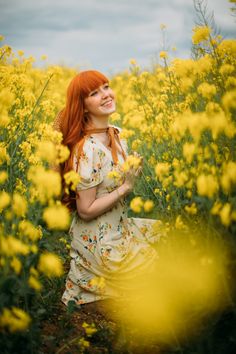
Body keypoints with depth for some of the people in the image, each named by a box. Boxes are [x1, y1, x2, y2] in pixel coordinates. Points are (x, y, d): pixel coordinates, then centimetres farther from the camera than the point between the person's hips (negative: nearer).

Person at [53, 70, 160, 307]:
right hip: (99, 243, -8)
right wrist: (125, 187, -23)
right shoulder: (88, 149, -27)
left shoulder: (116, 134, -2)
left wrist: (133, 173, -9)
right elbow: (86, 210, -23)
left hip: (119, 227, 8)